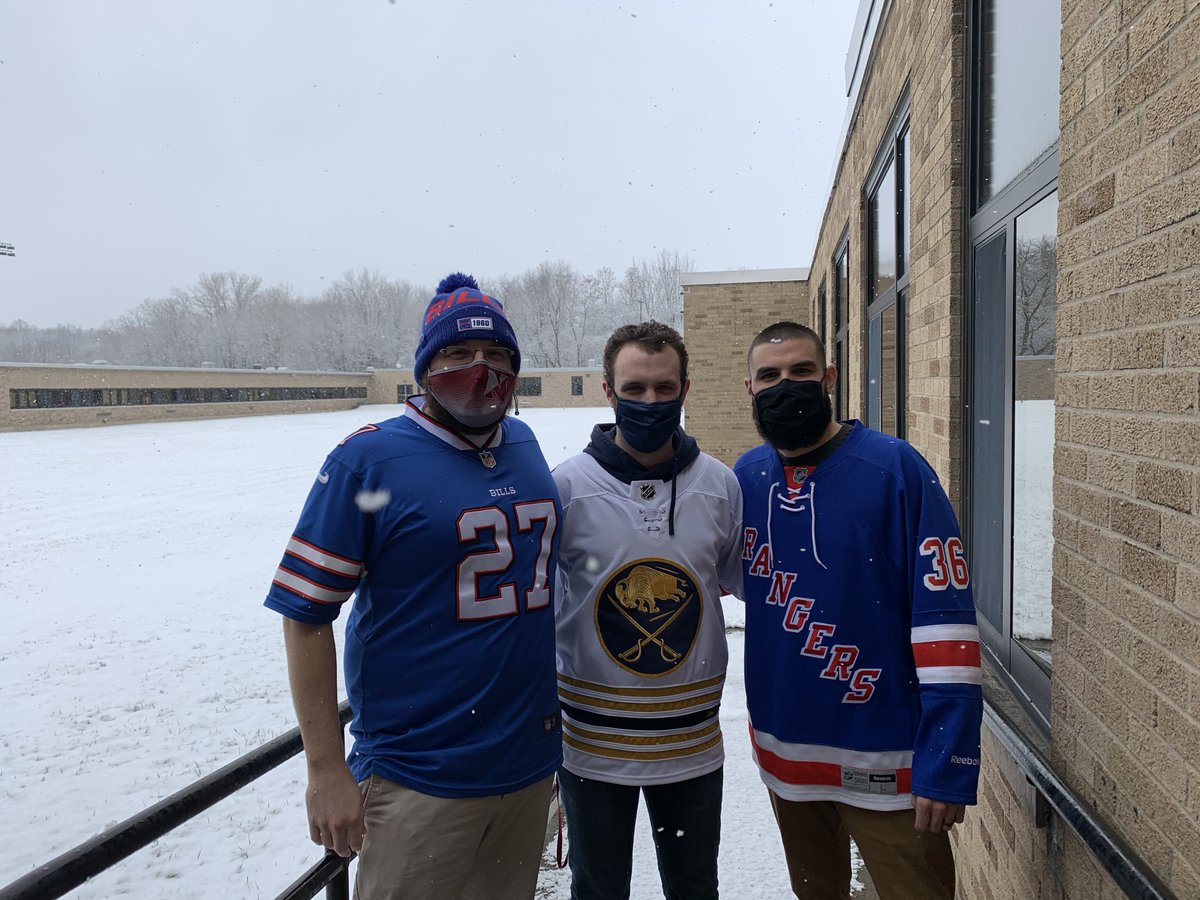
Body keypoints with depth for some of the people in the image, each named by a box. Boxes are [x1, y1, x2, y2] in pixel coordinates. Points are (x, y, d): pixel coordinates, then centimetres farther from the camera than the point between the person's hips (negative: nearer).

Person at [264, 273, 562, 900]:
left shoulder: (524, 444, 5)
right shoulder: (368, 460, -13)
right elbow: (306, 616, -12)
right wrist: (325, 771, -13)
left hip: (530, 762, 6)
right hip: (420, 781, -6)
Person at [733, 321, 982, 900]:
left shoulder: (895, 468, -15)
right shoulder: (745, 477, 0)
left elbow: (946, 616, -17)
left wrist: (947, 764, -19)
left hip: (884, 762, -5)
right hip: (781, 751, 5)